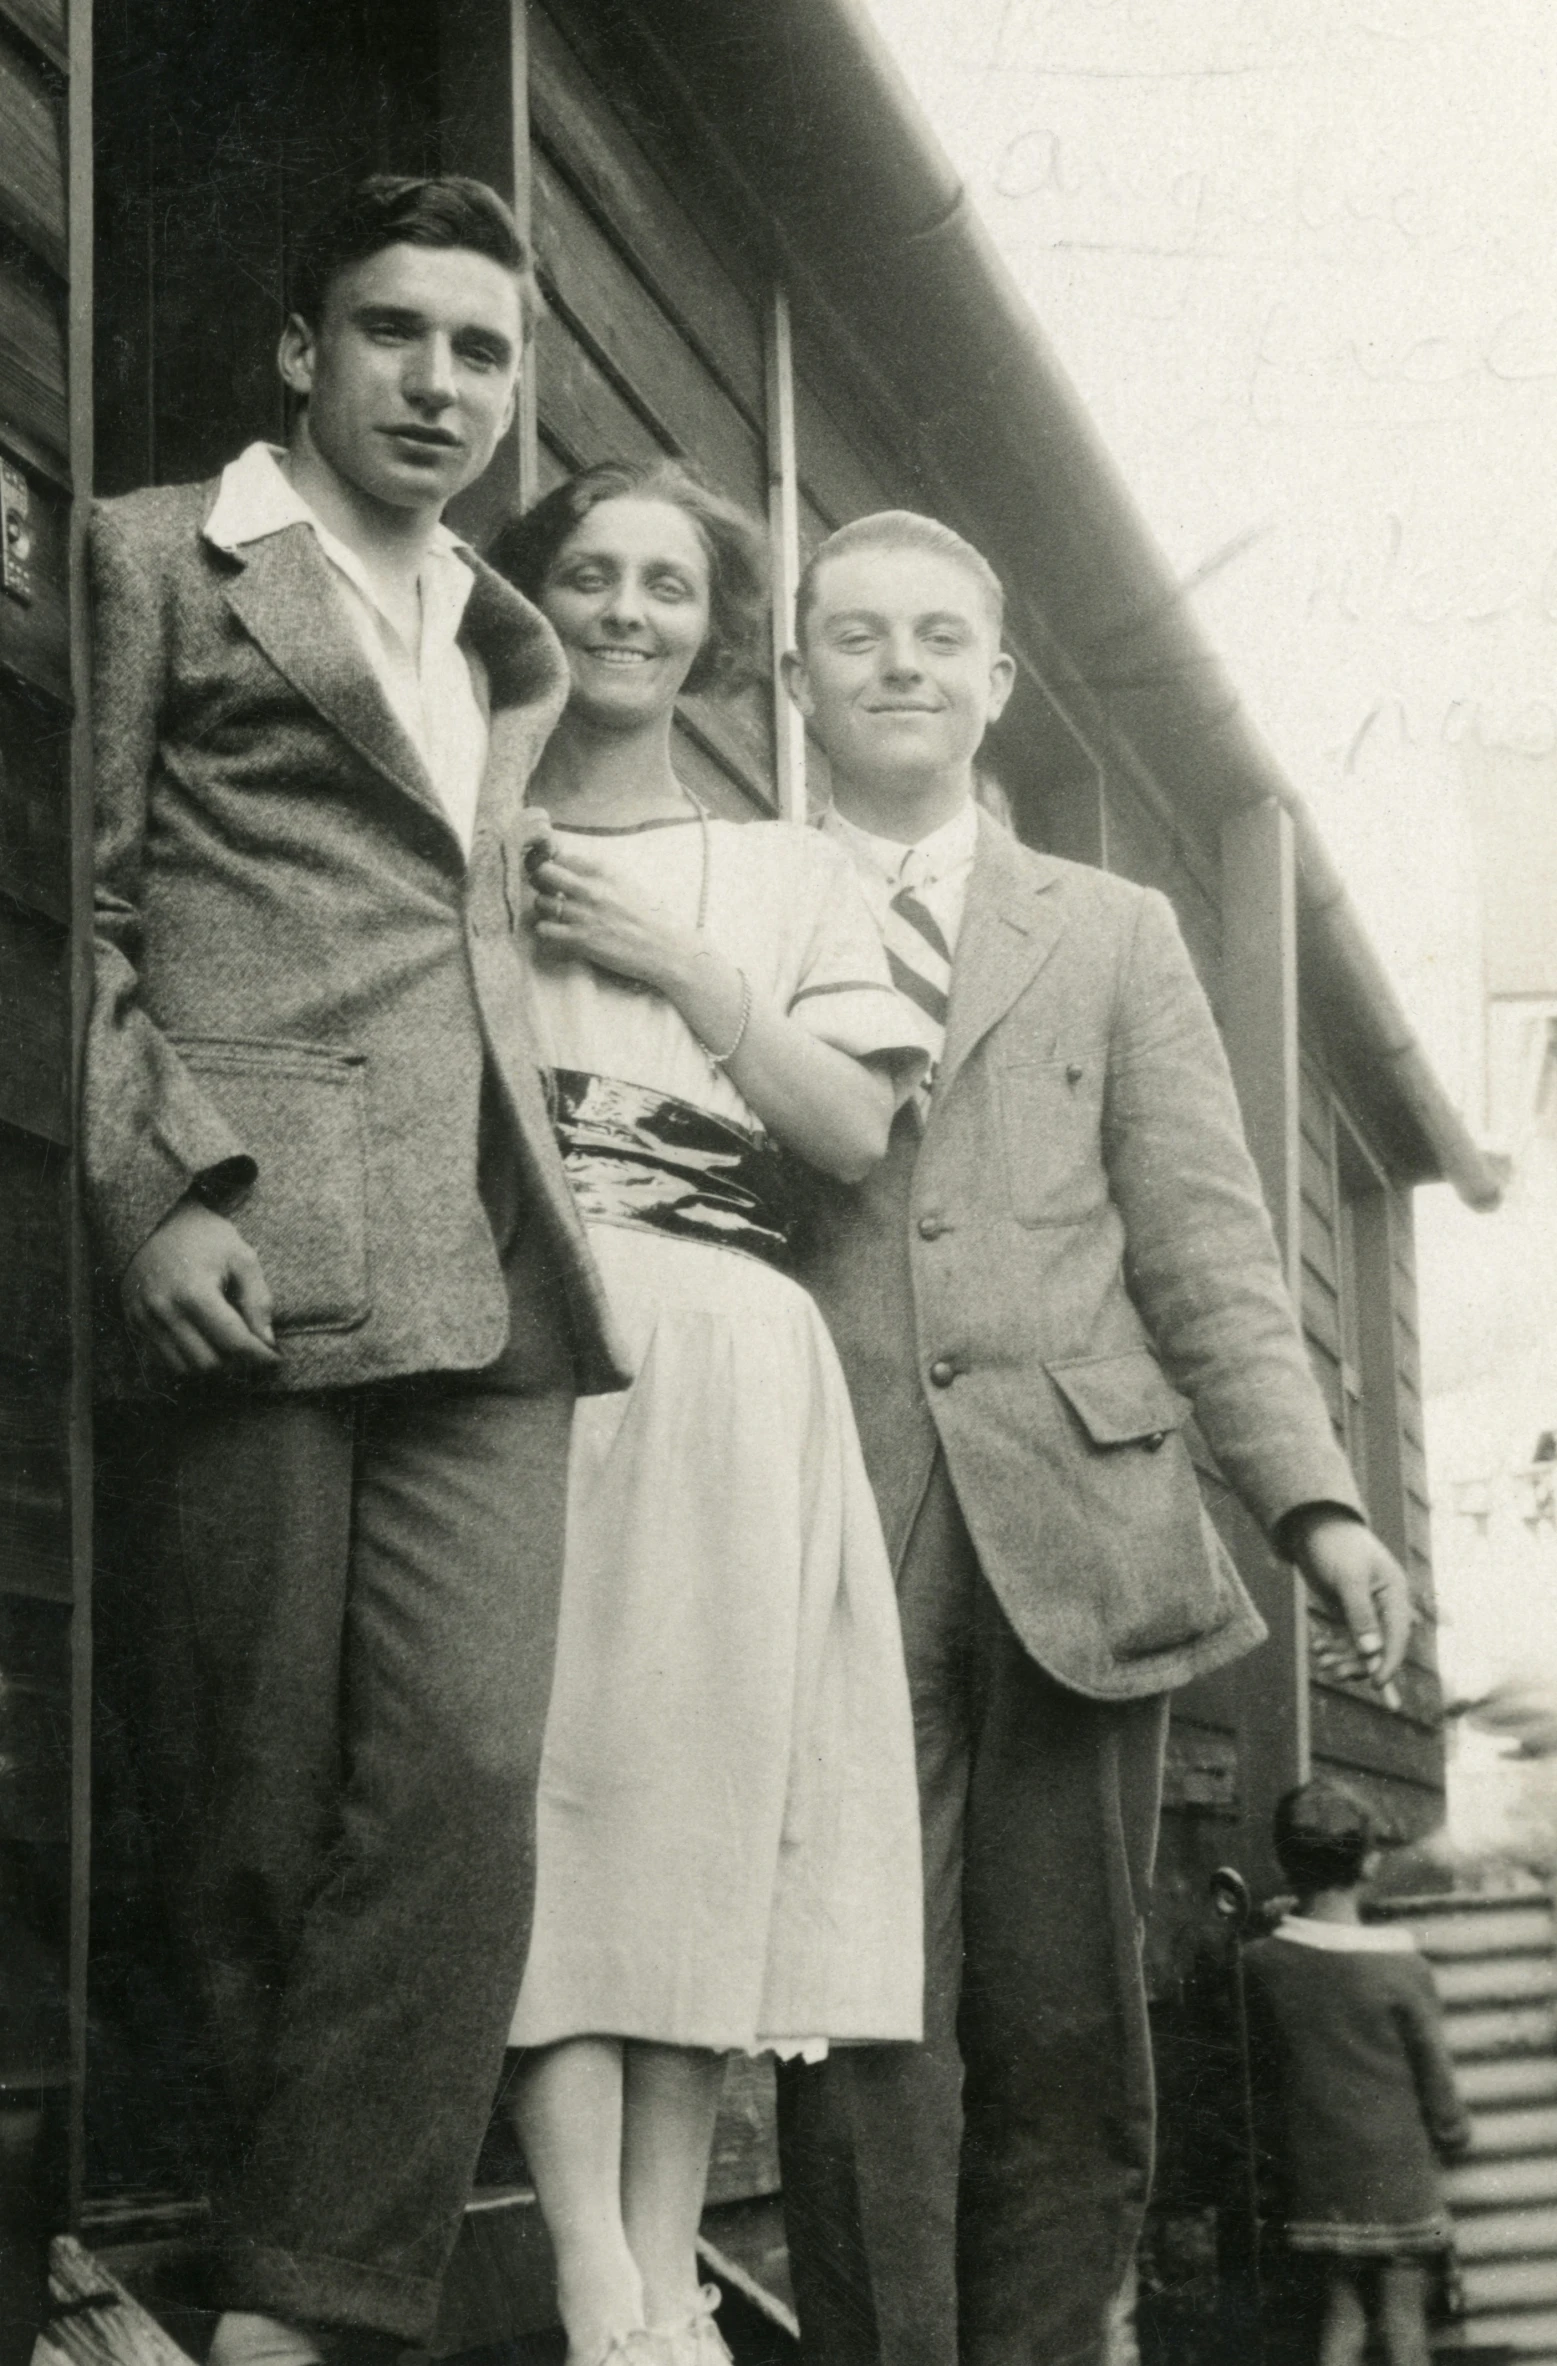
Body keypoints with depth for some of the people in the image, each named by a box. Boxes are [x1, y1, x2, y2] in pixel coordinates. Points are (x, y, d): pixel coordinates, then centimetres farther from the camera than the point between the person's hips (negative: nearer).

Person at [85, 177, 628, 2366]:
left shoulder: (509, 650, 27)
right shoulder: (156, 557, 8)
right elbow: (78, 907, -1)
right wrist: (157, 1186, -13)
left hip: (482, 1280, 5)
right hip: (241, 1260, -5)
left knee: (466, 1791, -10)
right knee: (256, 1819, -2)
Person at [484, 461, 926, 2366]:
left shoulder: (786, 874, 20)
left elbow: (855, 1131, 8)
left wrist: (679, 968, 1)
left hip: (722, 1363, 2)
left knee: (706, 1774, -5)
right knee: (540, 1757, -13)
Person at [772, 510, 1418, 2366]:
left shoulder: (1114, 936, 18)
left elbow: (1204, 1245, 10)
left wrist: (1313, 1500, -1)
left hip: (1072, 1534, 2)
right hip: (831, 1550, -2)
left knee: (1066, 2038, 2)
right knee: (871, 2041, -5)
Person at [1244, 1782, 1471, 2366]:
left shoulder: (1260, 1966, -8)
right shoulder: (1401, 1969, -15)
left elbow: (1261, 2071, 2)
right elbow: (1436, 2079, -8)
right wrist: (1453, 2137, 10)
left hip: (1317, 2180, 3)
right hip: (1398, 2179, -3)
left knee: (1343, 2317, 13)